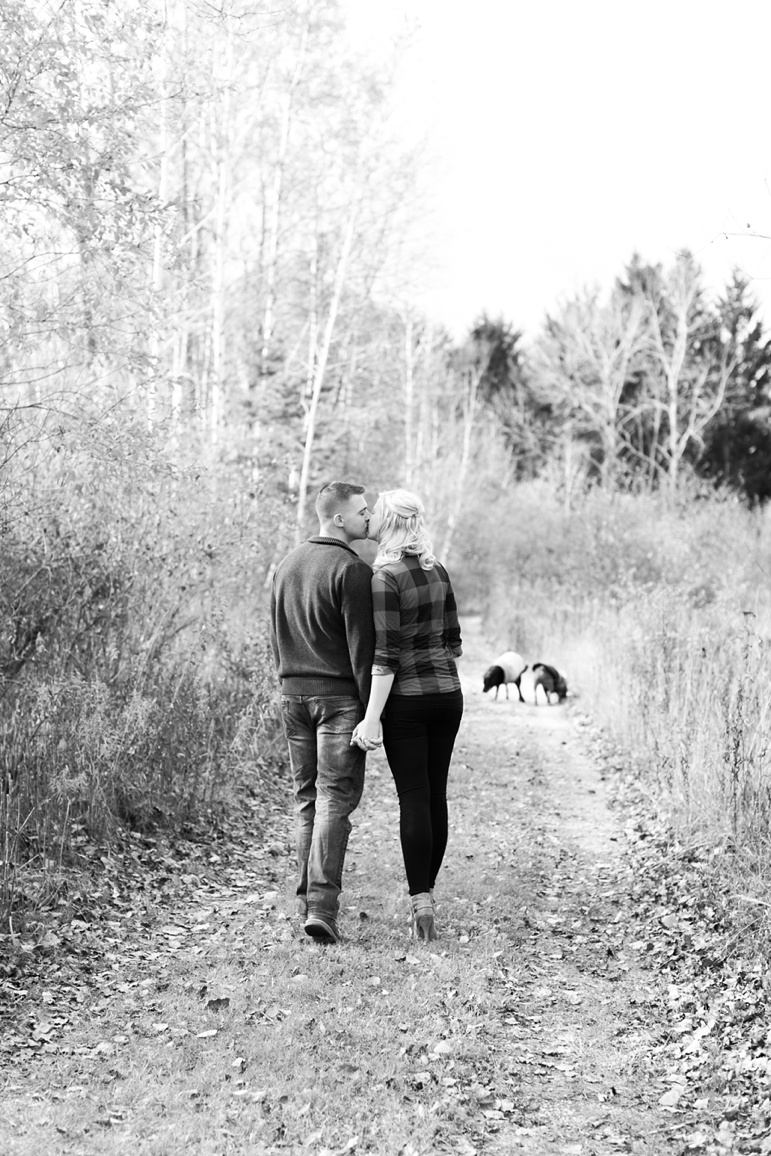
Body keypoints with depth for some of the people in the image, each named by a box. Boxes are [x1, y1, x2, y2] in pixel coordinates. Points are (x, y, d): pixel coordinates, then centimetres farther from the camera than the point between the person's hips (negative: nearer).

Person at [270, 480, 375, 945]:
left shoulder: (287, 564, 12)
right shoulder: (351, 570, -13)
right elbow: (362, 648, -14)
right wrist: (370, 710, -12)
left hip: (293, 694, 7)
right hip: (339, 696, -7)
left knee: (306, 798, 13)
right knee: (335, 800, -5)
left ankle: (308, 900, 17)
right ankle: (322, 906, -11)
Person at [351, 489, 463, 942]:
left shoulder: (385, 577, -14)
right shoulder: (439, 572, 7)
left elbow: (387, 654, -17)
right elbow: (453, 642, 11)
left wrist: (372, 718, -16)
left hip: (406, 699, -6)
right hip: (448, 694, 6)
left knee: (414, 798, -3)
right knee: (436, 795, 10)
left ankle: (421, 900, -4)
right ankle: (427, 892, 18)